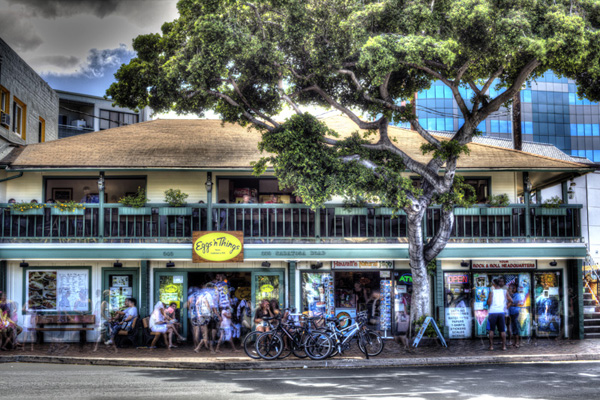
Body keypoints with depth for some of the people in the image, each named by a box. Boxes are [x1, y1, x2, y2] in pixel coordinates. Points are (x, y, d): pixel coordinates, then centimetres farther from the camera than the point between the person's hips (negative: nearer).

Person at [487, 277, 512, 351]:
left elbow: (489, 302, -9)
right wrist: (505, 307, 11)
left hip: (492, 312, -2)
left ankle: (491, 346, 3)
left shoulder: (492, 291, -1)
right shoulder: (505, 291, 7)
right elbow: (510, 301, 5)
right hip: (501, 312, 2)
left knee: (491, 330, 5)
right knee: (502, 330, 8)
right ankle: (504, 346, 6)